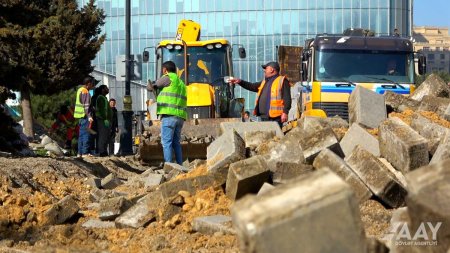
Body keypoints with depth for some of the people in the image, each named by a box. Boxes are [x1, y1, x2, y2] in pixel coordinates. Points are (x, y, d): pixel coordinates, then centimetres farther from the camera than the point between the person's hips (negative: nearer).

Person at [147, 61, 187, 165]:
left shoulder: (168, 78, 0)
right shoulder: (181, 83, 24)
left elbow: (151, 87, 6)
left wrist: (150, 87, 31)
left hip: (169, 115, -8)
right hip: (180, 116, 8)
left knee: (166, 142, -9)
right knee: (176, 143, 11)